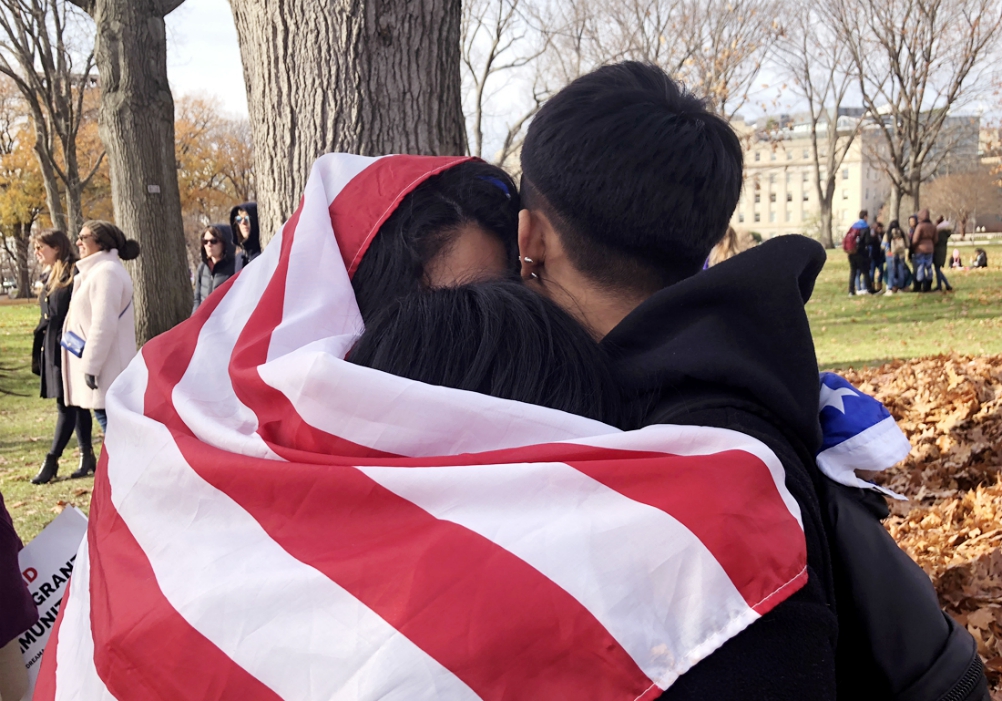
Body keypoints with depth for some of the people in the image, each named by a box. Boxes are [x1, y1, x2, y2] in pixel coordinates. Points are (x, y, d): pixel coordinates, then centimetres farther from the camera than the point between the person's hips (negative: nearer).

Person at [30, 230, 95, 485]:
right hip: (52, 350, 9)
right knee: (75, 405, 11)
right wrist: (39, 353, 17)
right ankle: (87, 457, 17)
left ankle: (52, 461, -1)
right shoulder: (49, 277, 15)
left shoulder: (74, 275, -12)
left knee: (67, 406, -4)